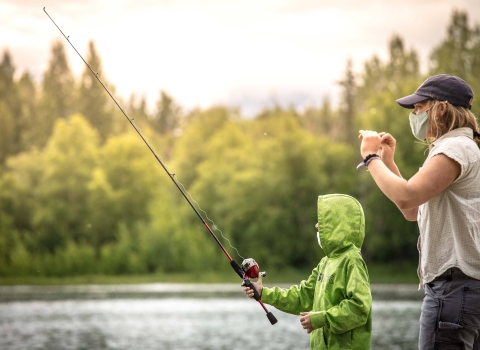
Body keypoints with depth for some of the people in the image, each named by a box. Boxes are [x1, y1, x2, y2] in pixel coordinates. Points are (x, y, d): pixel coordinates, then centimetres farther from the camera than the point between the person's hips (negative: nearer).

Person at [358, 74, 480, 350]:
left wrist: (371, 157, -8)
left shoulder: (457, 148, -12)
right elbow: (413, 211, 24)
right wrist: (388, 161, 17)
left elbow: (405, 197, -23)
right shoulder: (451, 148, 21)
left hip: (454, 286, -10)